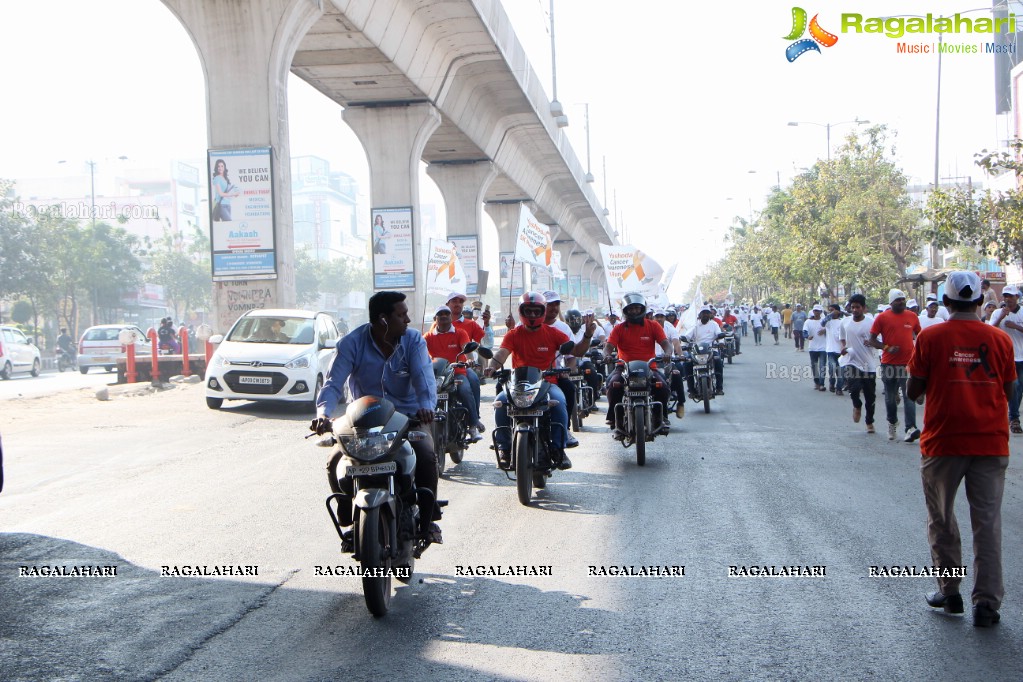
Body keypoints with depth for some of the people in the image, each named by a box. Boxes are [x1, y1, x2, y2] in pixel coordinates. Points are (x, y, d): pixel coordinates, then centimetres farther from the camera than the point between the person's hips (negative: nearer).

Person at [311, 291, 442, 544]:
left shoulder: (413, 340, -5)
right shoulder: (352, 343, -8)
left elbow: (424, 376, -20)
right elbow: (334, 382, -18)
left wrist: (426, 406, -42)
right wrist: (323, 414, -39)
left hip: (407, 416, 0)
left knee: (426, 456, -25)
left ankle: (428, 516, -1)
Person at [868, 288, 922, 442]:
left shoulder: (912, 317, 6)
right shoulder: (882, 318, 0)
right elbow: (872, 340, 0)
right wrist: (887, 348, -14)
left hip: (908, 363, 0)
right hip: (889, 364, 0)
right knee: (890, 397, 12)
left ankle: (911, 428, -18)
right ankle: (892, 423, 33)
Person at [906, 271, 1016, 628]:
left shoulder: (930, 337, -6)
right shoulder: (1000, 339, 0)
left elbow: (913, 391, -3)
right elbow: (1008, 391, 7)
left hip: (942, 442, -1)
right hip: (991, 442, 2)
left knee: (941, 518, 13)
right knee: (987, 522, 5)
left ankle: (949, 591, 20)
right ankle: (986, 602, 4)